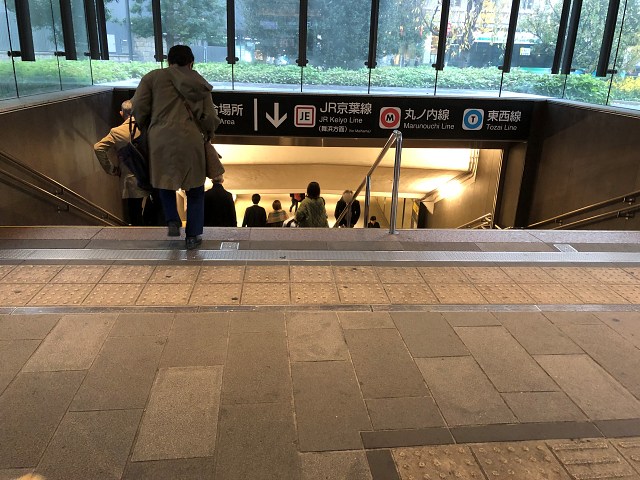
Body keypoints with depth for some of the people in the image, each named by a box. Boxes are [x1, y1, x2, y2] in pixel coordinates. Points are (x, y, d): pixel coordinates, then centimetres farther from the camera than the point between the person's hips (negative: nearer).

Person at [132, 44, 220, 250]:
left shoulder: (154, 77, 9)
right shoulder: (199, 83, 13)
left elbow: (139, 108, 1)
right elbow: (210, 117, 8)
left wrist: (145, 126, 20)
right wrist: (208, 134, 28)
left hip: (161, 138, 0)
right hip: (190, 140, 0)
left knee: (165, 181, 24)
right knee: (195, 189, 13)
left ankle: (173, 221, 11)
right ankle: (193, 236, 14)